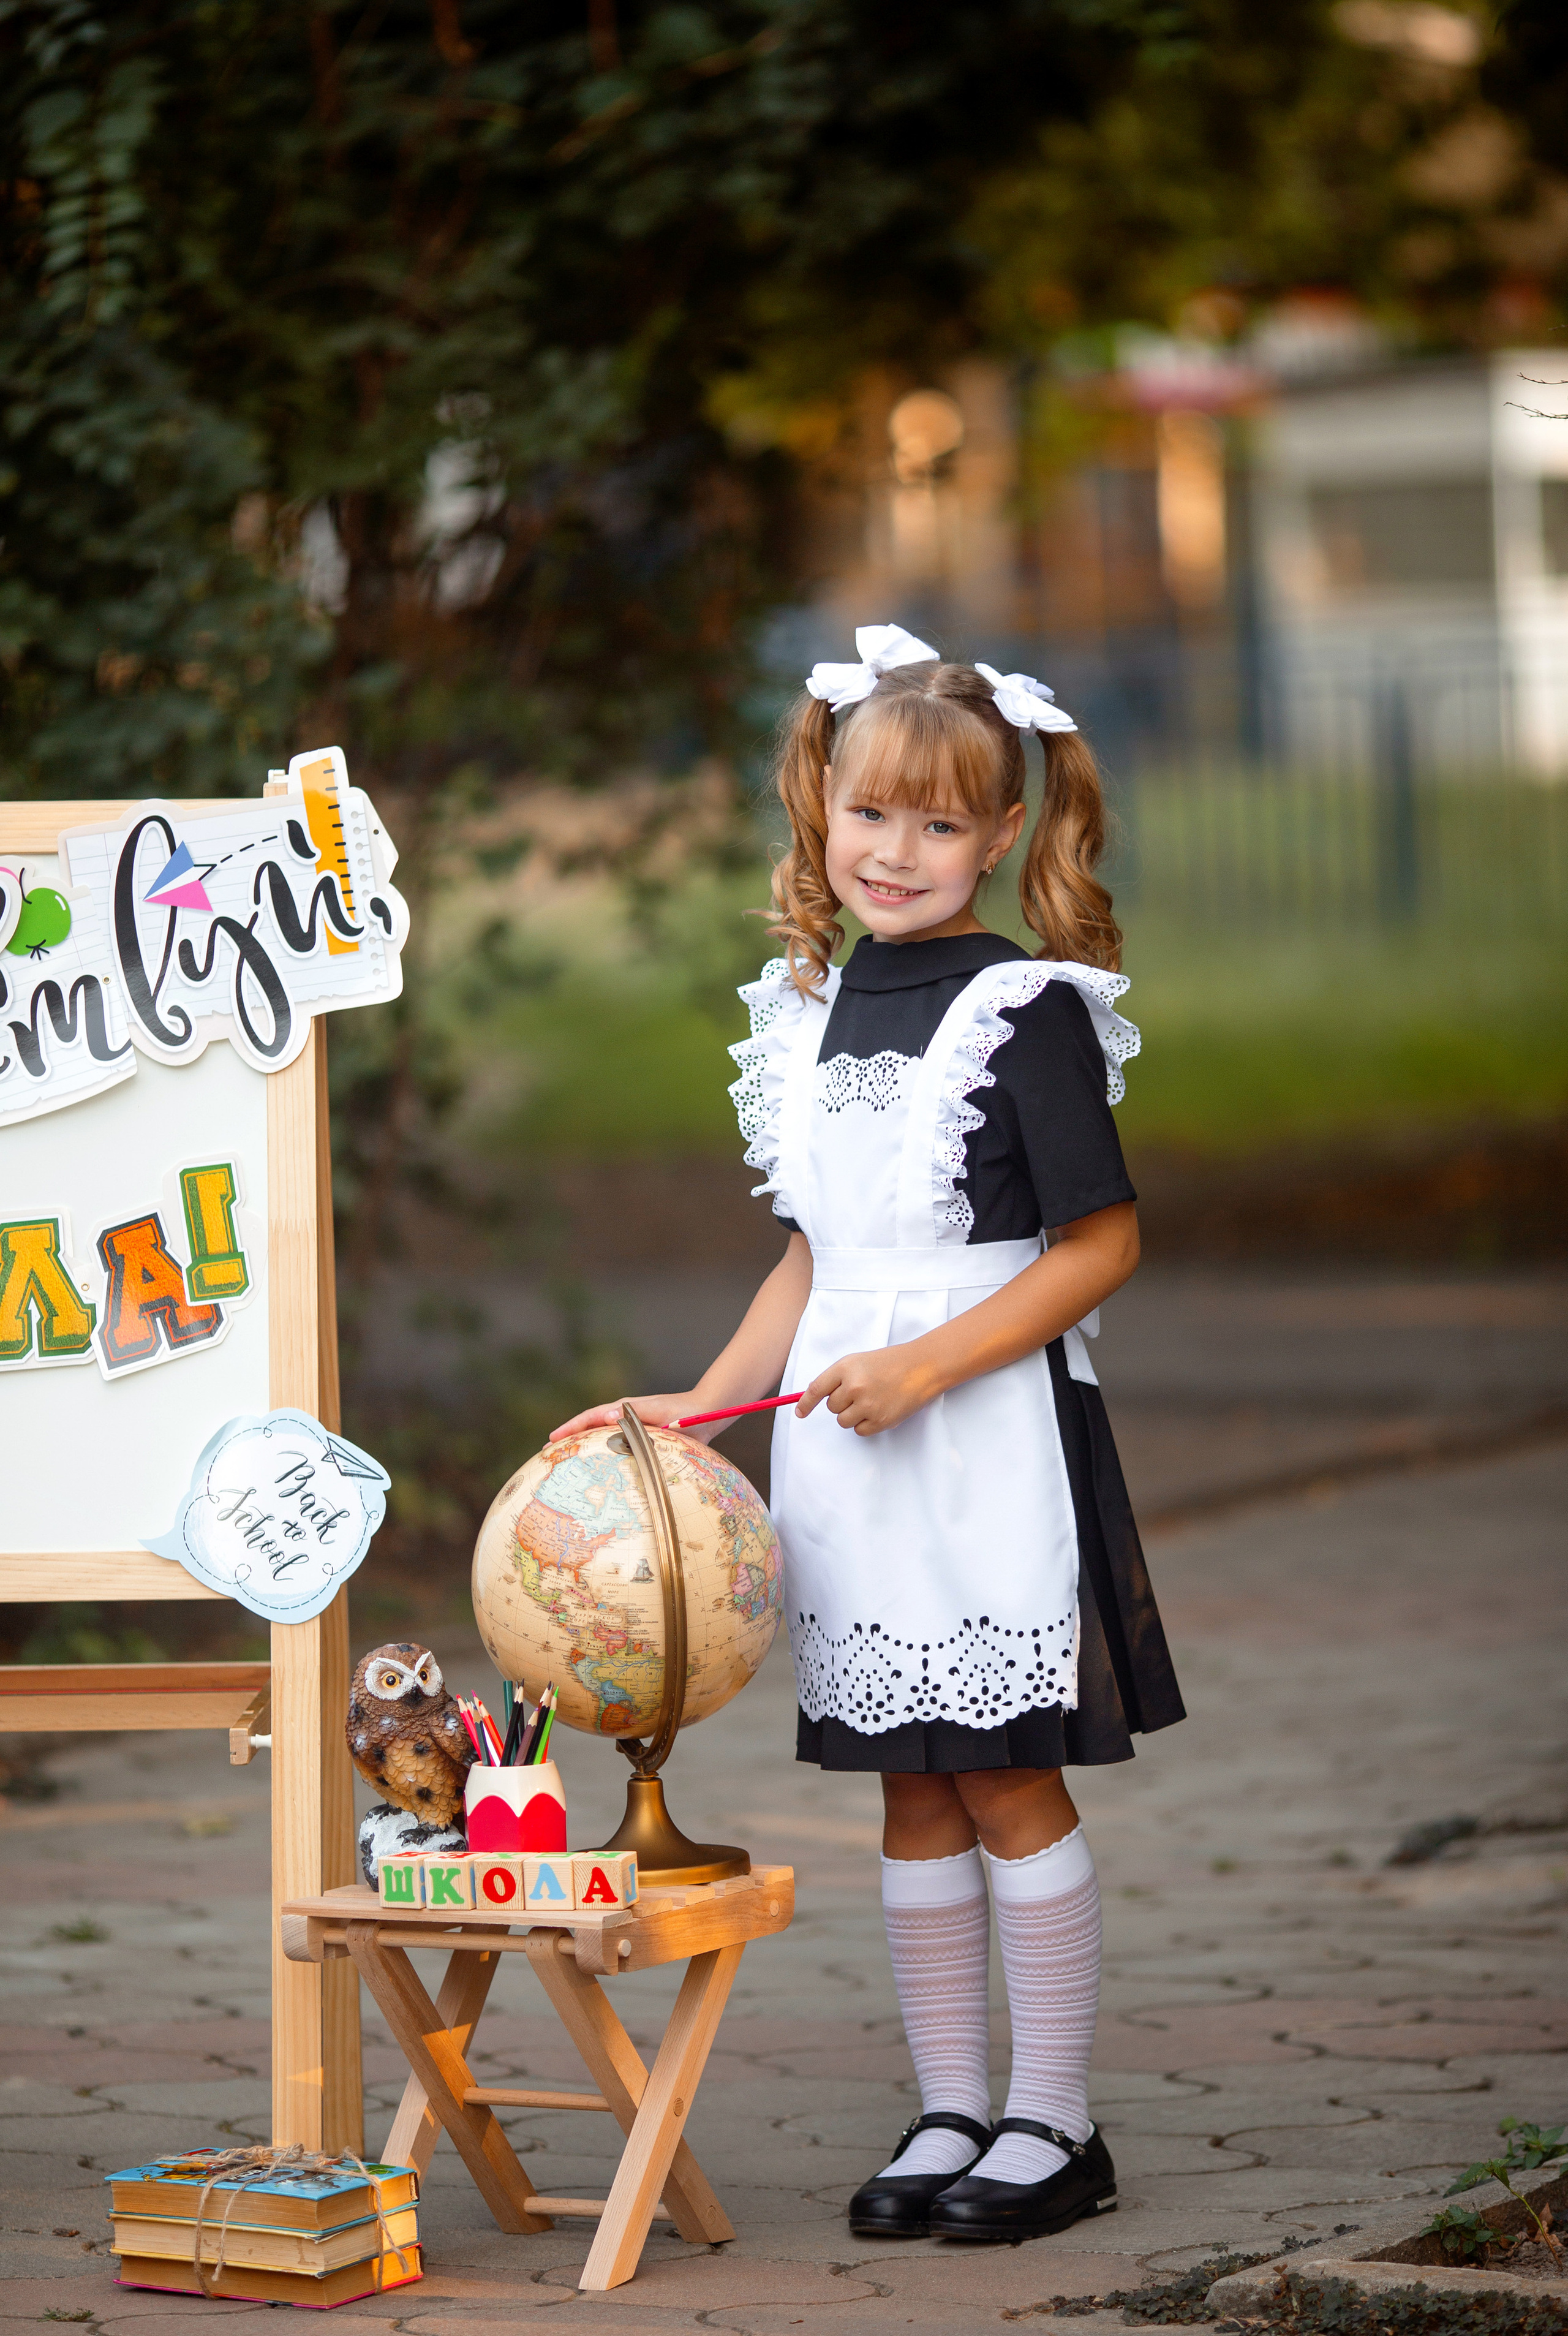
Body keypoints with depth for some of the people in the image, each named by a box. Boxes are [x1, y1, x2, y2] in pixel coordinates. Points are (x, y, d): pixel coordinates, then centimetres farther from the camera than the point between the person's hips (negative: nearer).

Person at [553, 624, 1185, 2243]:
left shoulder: (1024, 1007, -9)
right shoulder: (815, 1008, 11)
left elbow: (1103, 1246, -11)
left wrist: (927, 1366, -17)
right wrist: (696, 1411, 10)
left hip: (989, 1444, -6)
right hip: (846, 1456, 6)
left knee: (1009, 1787, -1)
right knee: (913, 1794, 10)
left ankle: (1055, 2125, 9)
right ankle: (950, 2112, 19)